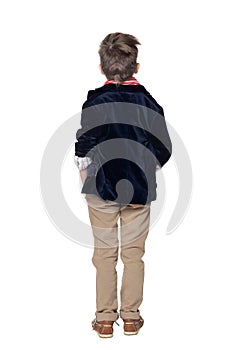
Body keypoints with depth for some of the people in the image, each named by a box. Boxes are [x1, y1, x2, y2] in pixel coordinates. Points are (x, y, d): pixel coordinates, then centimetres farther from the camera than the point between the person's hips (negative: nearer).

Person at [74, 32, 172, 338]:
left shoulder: (94, 102, -9)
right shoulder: (149, 102, -3)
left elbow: (83, 149, -11)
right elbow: (163, 149, 0)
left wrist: (85, 174, 7)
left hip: (101, 187, -1)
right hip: (139, 188, 2)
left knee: (105, 252, 8)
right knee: (134, 253, 10)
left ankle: (105, 319, 13)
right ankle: (131, 317, 17)